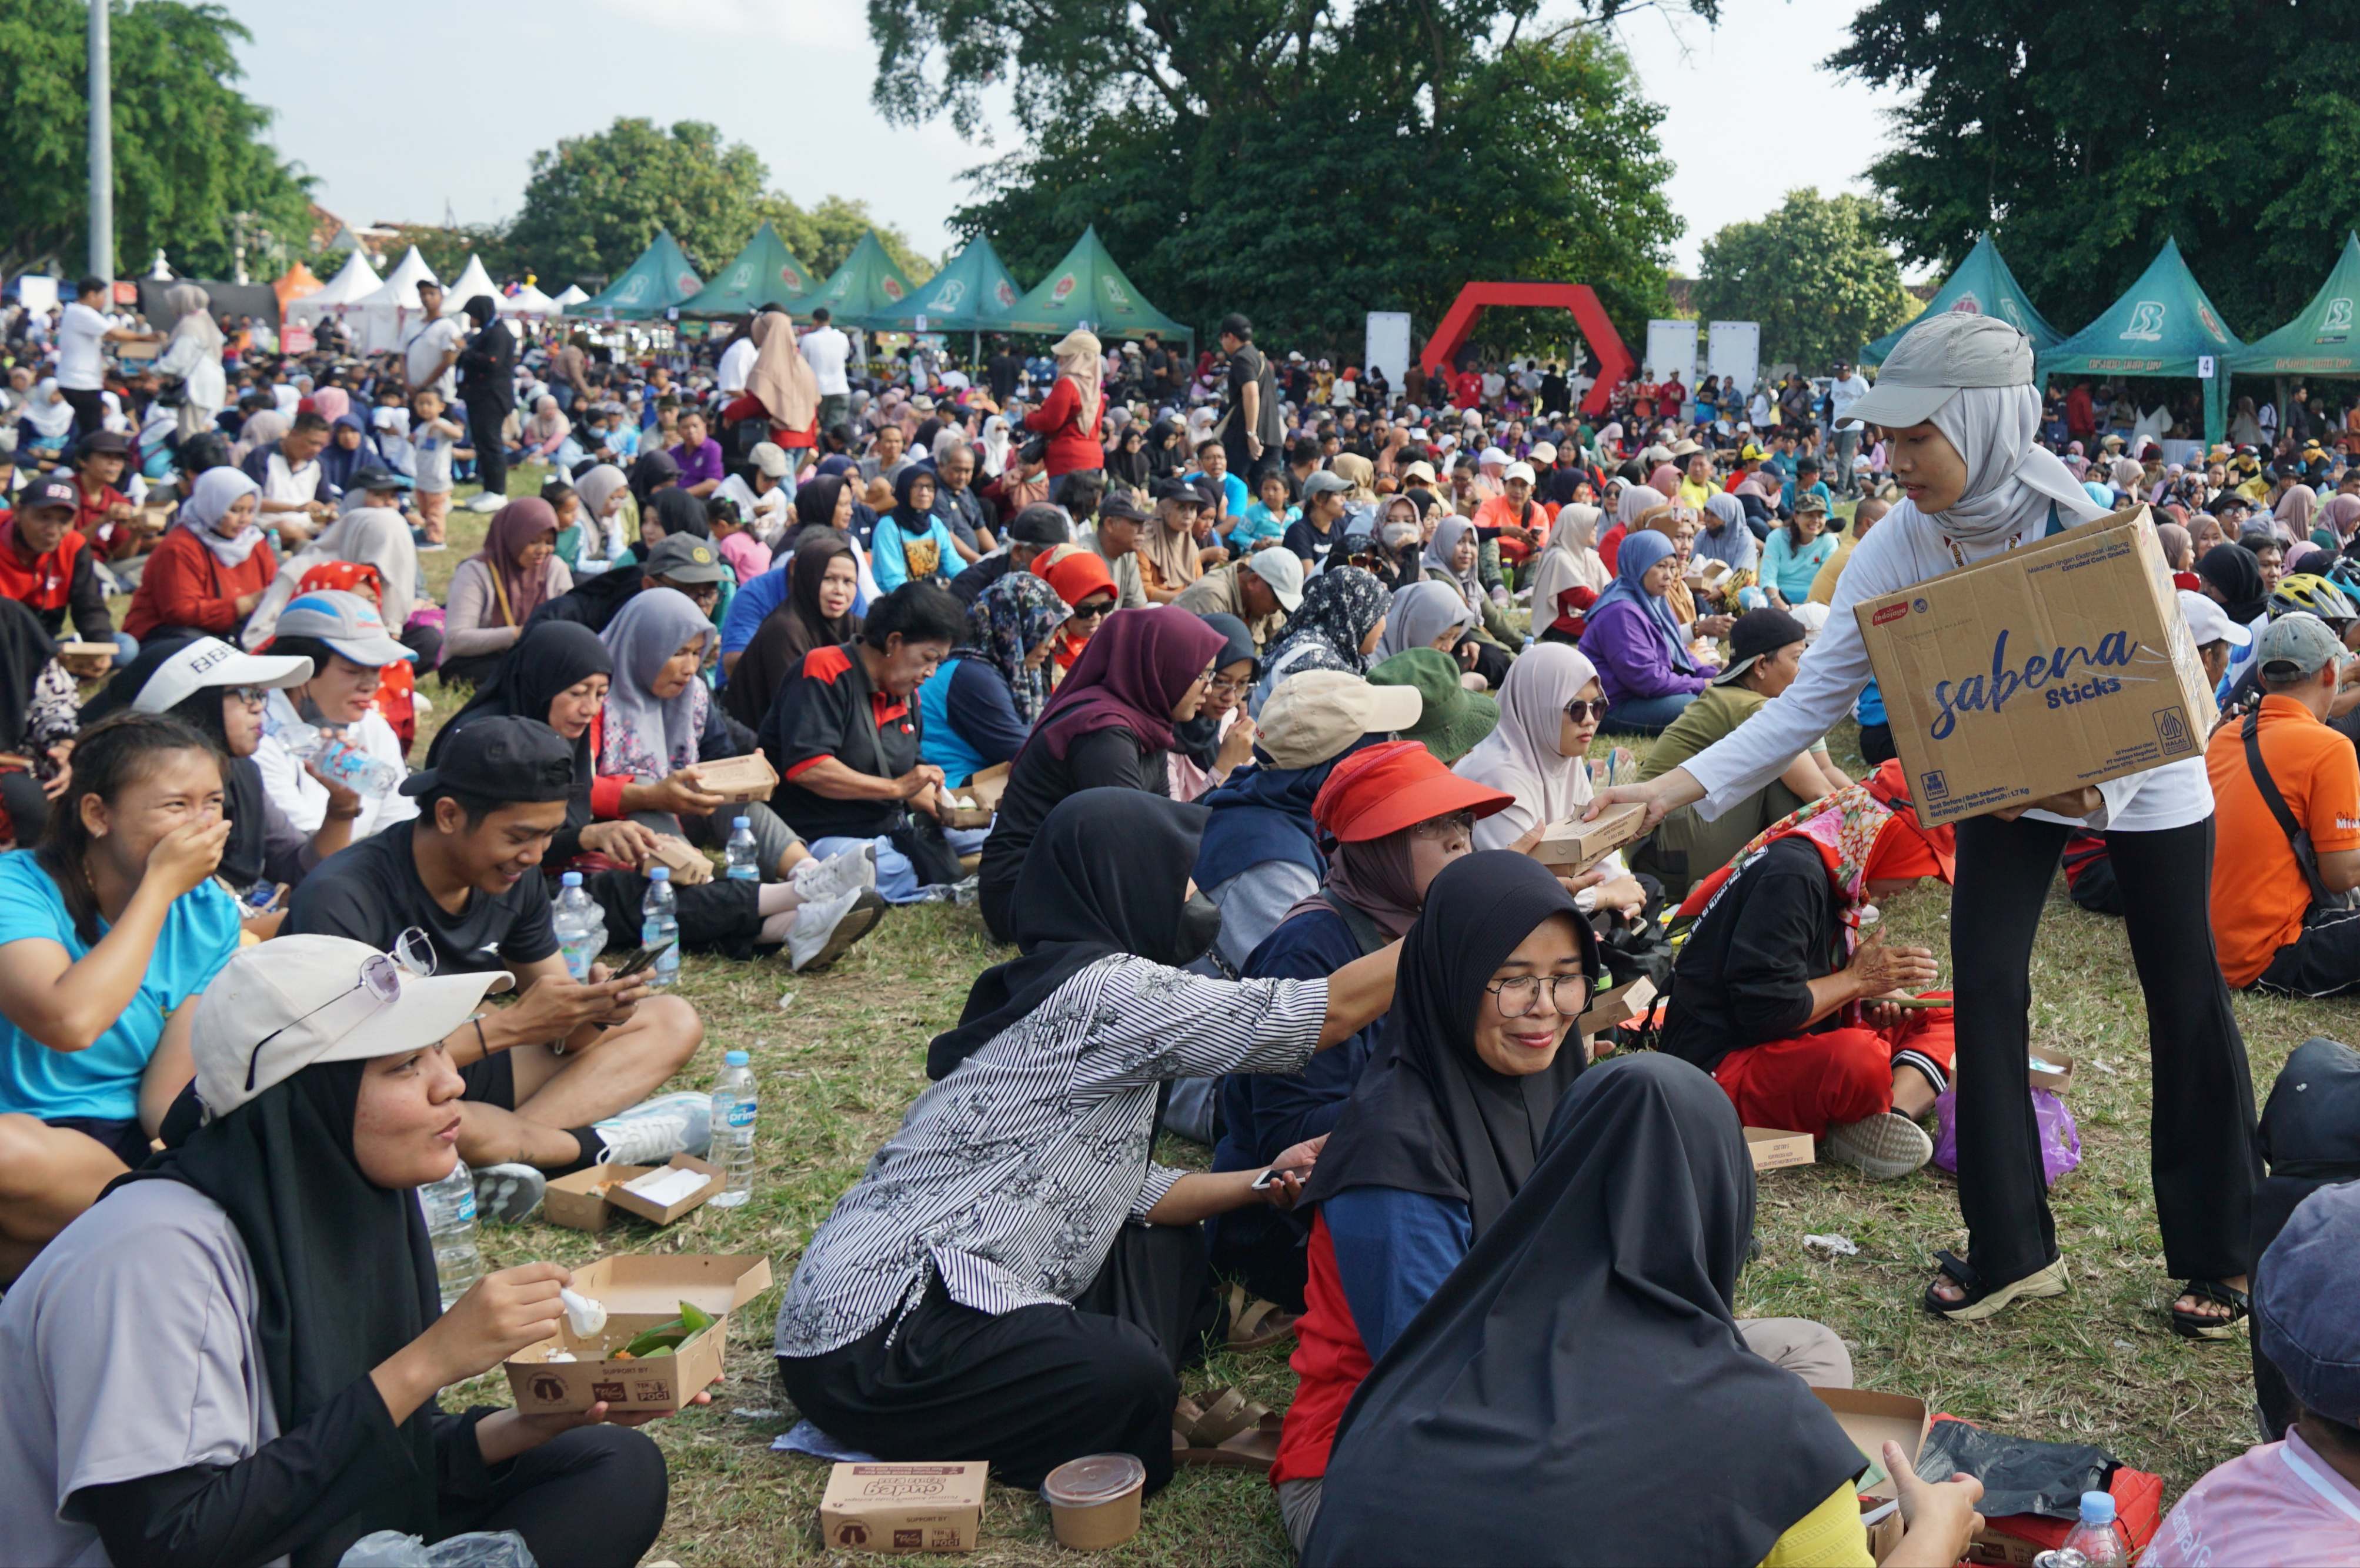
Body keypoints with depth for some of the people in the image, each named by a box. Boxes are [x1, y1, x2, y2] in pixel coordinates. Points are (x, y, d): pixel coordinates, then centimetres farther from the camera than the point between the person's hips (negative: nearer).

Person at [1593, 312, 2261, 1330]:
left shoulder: (2088, 526, -31)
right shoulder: (1900, 546, -20)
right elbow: (1812, 695, -20)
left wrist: (2098, 788, -45)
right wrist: (1683, 783, -31)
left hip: (2142, 772, -3)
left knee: (2186, 1001, 4)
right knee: (1984, 987, -3)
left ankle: (2218, 1256, 20)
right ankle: (2010, 1249, 12)